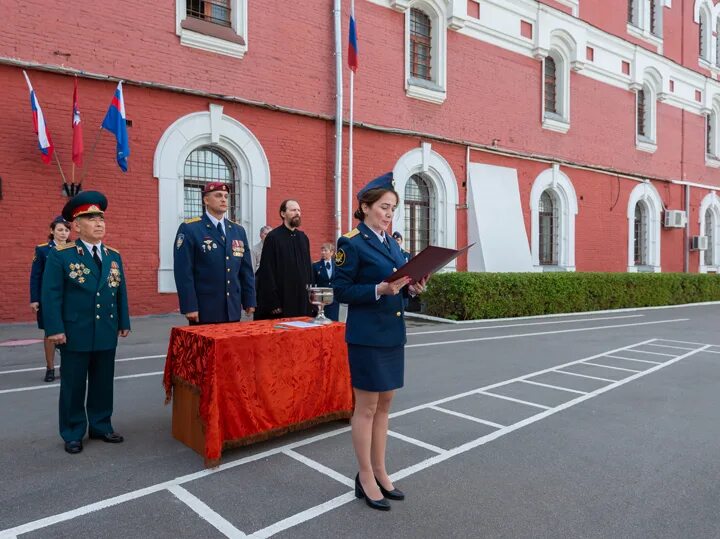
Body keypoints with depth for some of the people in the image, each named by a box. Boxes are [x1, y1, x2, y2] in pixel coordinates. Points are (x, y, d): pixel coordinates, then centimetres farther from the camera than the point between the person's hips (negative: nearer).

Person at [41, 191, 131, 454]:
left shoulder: (114, 256, 10)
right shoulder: (60, 256, -4)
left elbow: (121, 292, 12)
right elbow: (51, 294, -9)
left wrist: (124, 322, 9)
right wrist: (55, 329, -15)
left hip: (107, 334, 4)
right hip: (75, 334, -4)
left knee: (103, 384, 13)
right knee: (73, 386, 7)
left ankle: (101, 427, 27)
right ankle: (73, 434, 21)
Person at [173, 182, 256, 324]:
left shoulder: (238, 230, 11)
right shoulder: (189, 229, -5)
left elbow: (246, 270, 12)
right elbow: (183, 271, -10)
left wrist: (249, 301, 8)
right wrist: (189, 306, -15)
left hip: (233, 310, 5)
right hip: (204, 310, -5)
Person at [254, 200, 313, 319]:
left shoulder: (303, 237, 11)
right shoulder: (272, 237, -7)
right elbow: (267, 272, -10)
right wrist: (273, 303, -14)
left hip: (302, 299, 6)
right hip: (282, 299, -5)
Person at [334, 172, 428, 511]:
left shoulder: (391, 243, 12)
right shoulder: (351, 242, -11)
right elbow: (341, 292, -13)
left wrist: (411, 288, -4)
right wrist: (380, 289, -24)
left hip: (393, 333, 8)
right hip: (366, 336, -8)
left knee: (384, 404, 15)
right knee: (367, 407, 3)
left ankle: (380, 472, 29)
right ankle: (366, 479, 19)